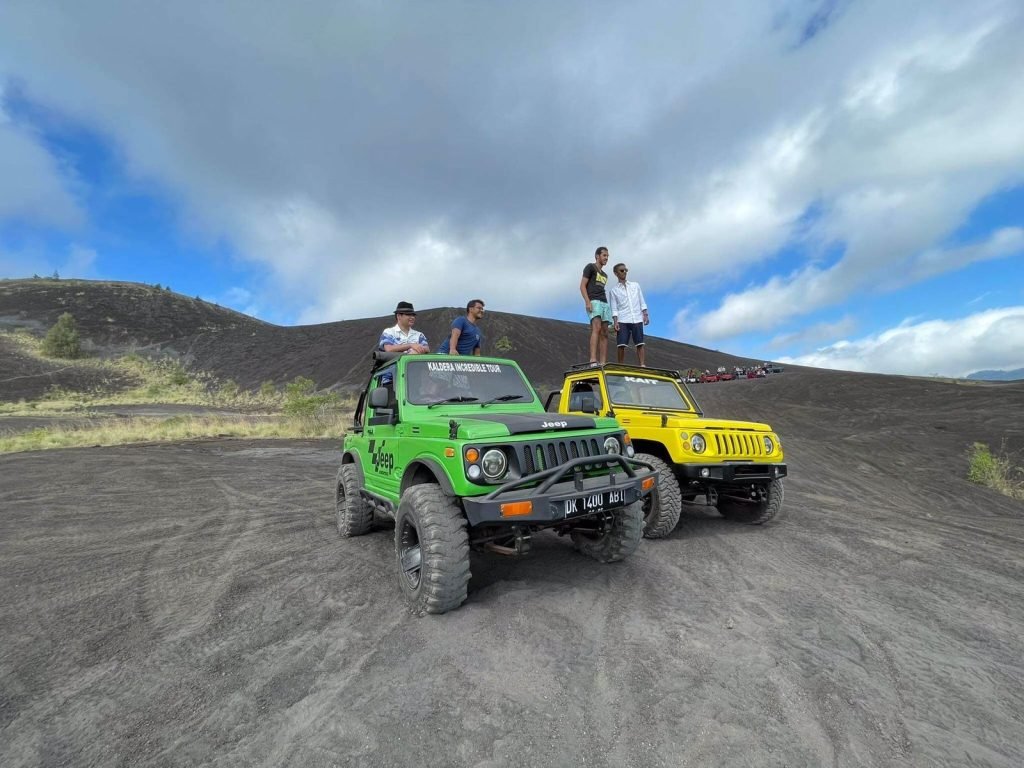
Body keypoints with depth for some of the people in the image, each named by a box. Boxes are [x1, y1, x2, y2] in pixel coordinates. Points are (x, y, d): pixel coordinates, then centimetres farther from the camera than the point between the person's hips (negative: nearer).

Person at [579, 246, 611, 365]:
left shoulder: (604, 275, 29)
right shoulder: (590, 267, 6)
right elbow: (582, 286, -4)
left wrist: (607, 307, 17)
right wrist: (587, 302, -18)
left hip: (604, 303, 8)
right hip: (593, 302, -8)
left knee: (604, 334, -3)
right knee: (597, 328, -27)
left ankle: (603, 363, -8)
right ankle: (593, 360, -37)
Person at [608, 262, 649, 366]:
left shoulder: (635, 285, 15)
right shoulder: (613, 289, 8)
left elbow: (642, 302, 14)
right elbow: (614, 308, 3)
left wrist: (645, 315, 3)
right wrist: (615, 322, -8)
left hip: (637, 319, 2)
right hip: (623, 320, -2)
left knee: (639, 344, -3)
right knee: (621, 345, -9)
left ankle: (642, 365, -3)